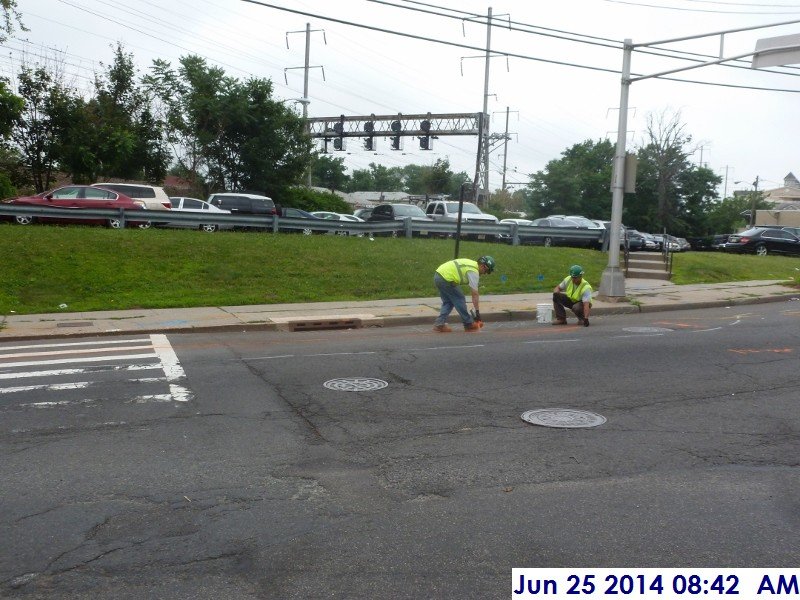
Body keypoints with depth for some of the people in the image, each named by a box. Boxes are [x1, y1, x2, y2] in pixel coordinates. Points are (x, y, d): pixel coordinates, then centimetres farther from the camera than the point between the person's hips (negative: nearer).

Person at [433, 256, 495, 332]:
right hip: (446, 279, -9)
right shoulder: (474, 272, -7)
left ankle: (439, 324, 10)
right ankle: (469, 324, 13)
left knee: (448, 302, 18)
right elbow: (475, 294, -8)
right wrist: (477, 312, -4)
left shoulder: (472, 264, 20)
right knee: (460, 300, 4)